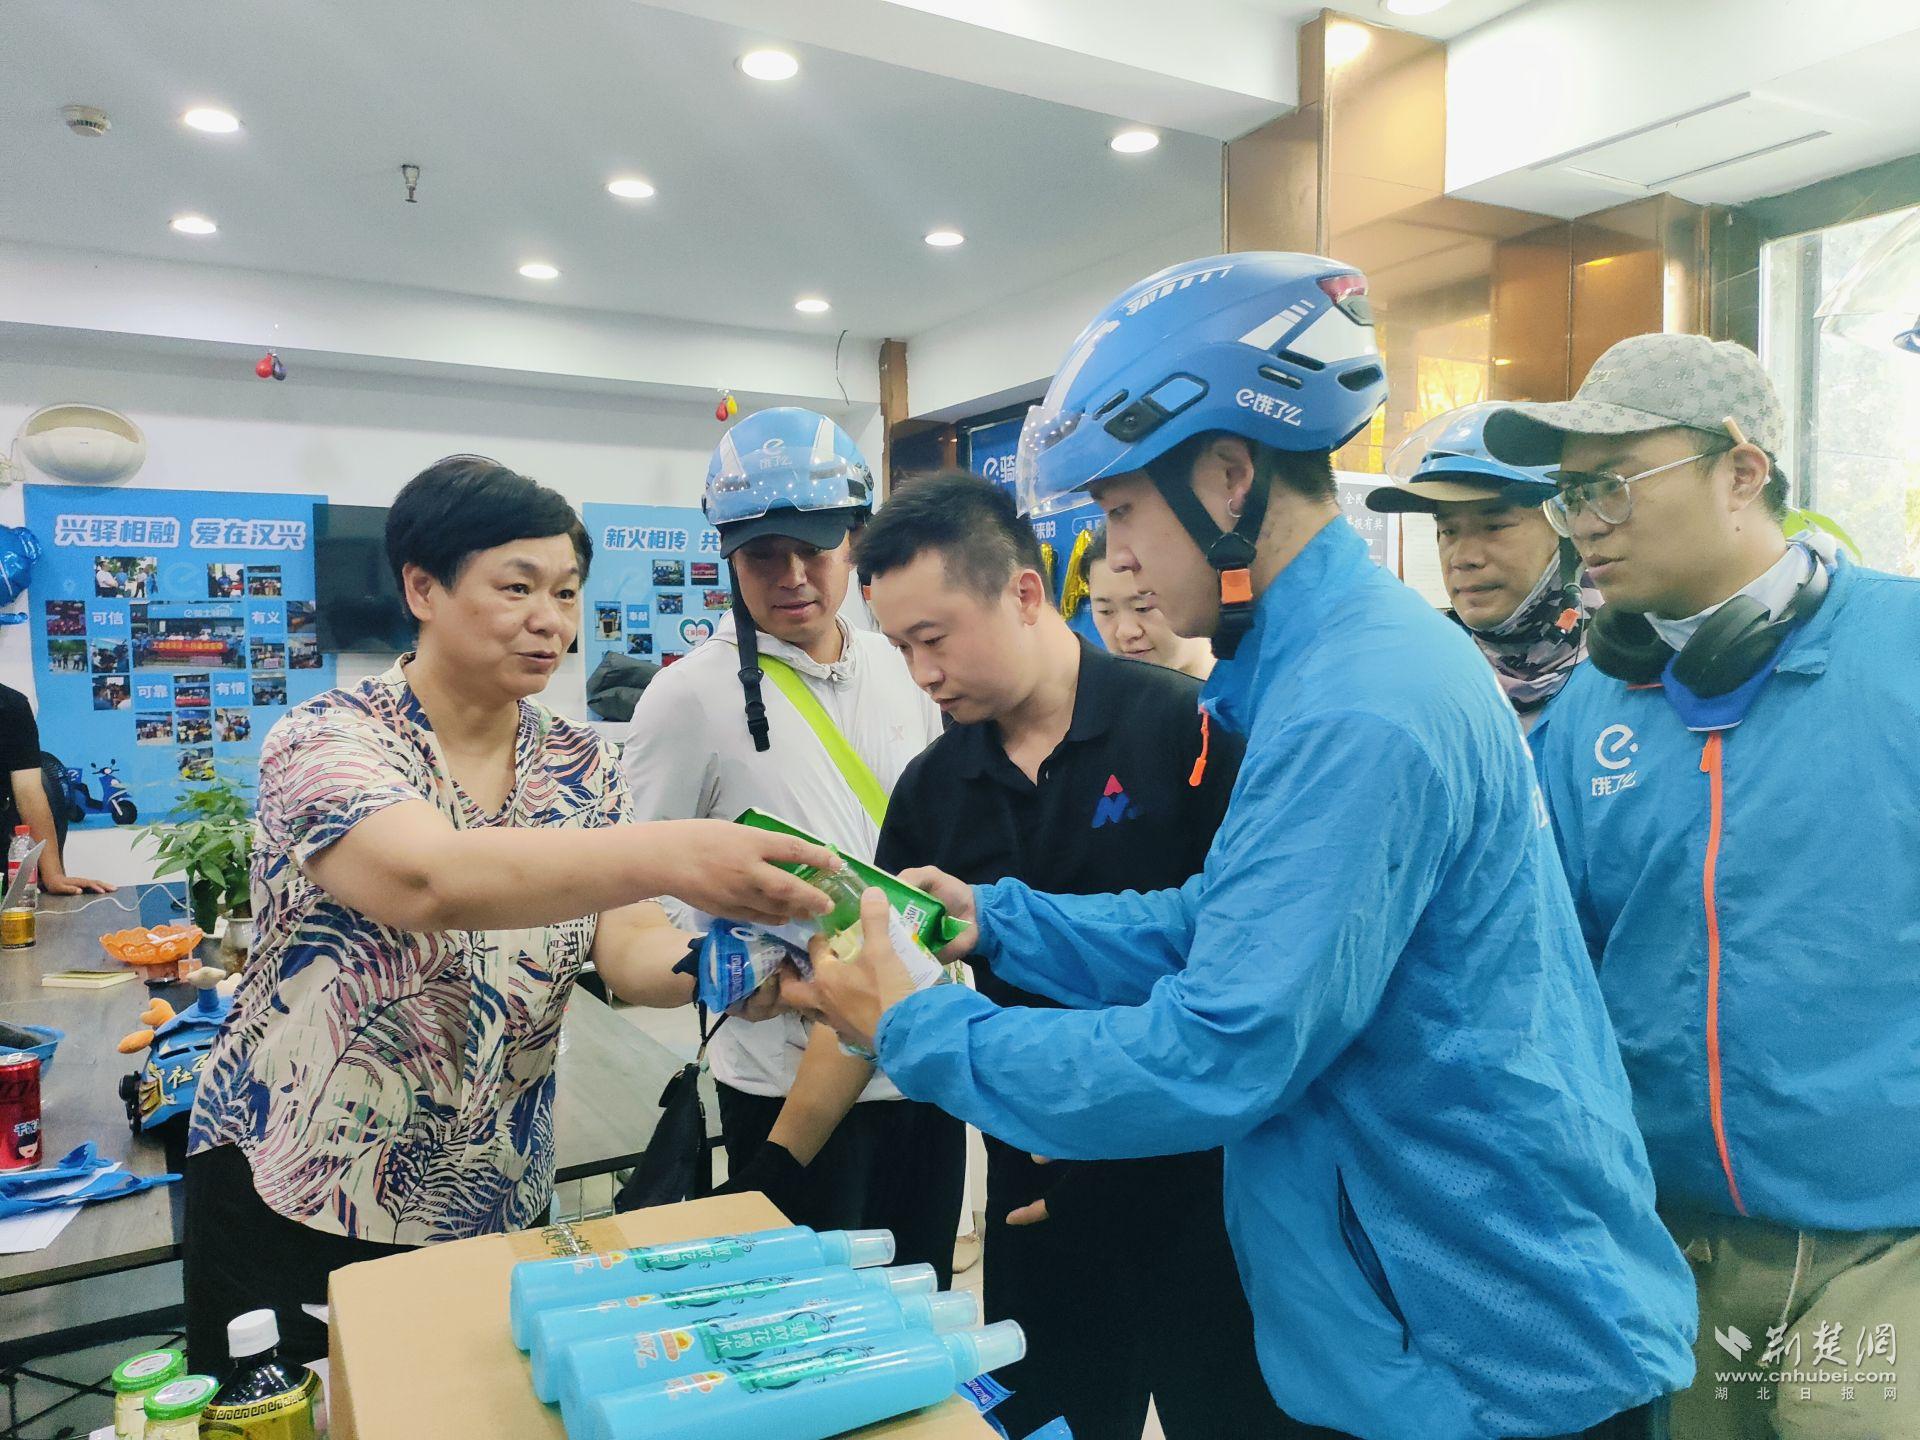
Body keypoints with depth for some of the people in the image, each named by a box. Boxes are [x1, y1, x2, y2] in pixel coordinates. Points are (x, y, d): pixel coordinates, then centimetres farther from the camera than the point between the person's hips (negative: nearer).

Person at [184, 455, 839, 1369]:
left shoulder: (581, 769, -2)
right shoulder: (324, 742, -17)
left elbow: (626, 944, -12)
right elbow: (425, 879, -37)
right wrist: (670, 855, -50)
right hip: (292, 1204, -3)